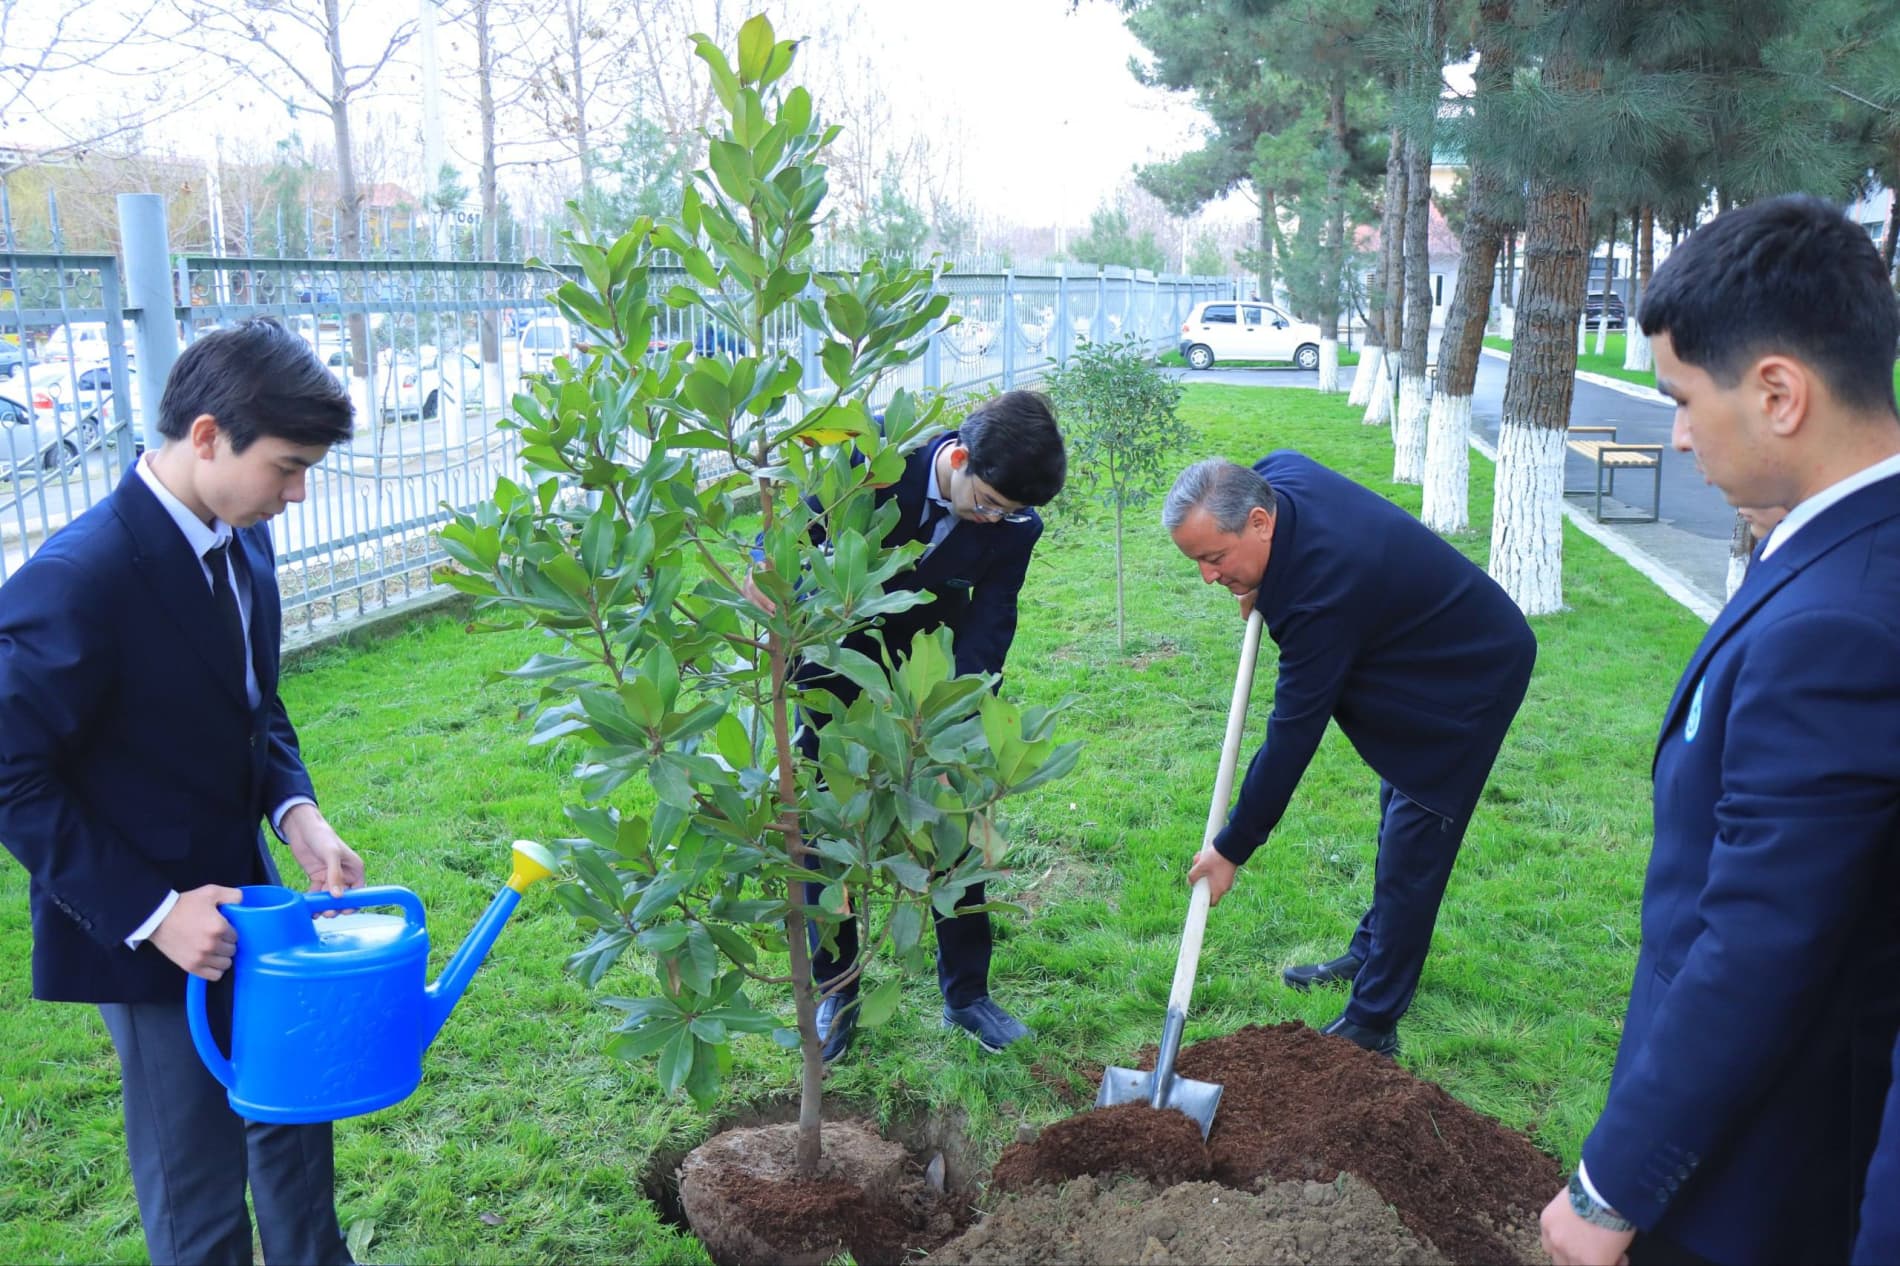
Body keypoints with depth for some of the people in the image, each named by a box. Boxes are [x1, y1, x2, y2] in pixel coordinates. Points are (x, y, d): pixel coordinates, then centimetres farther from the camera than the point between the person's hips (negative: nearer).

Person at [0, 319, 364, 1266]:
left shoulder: (243, 540, -2)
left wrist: (295, 810, -5)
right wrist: (150, 912, -22)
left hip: (242, 891, 7)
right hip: (146, 930, -7)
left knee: (294, 1118, 23)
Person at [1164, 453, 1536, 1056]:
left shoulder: (1324, 593, -38)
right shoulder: (1274, 474, -15)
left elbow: (1292, 738, -32)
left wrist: (1231, 849, -23)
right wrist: (1261, 585, 2)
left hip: (1472, 680, -10)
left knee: (1410, 851, -7)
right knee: (1397, 812, 21)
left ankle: (1371, 1025, 1)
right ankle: (1371, 954, 38)